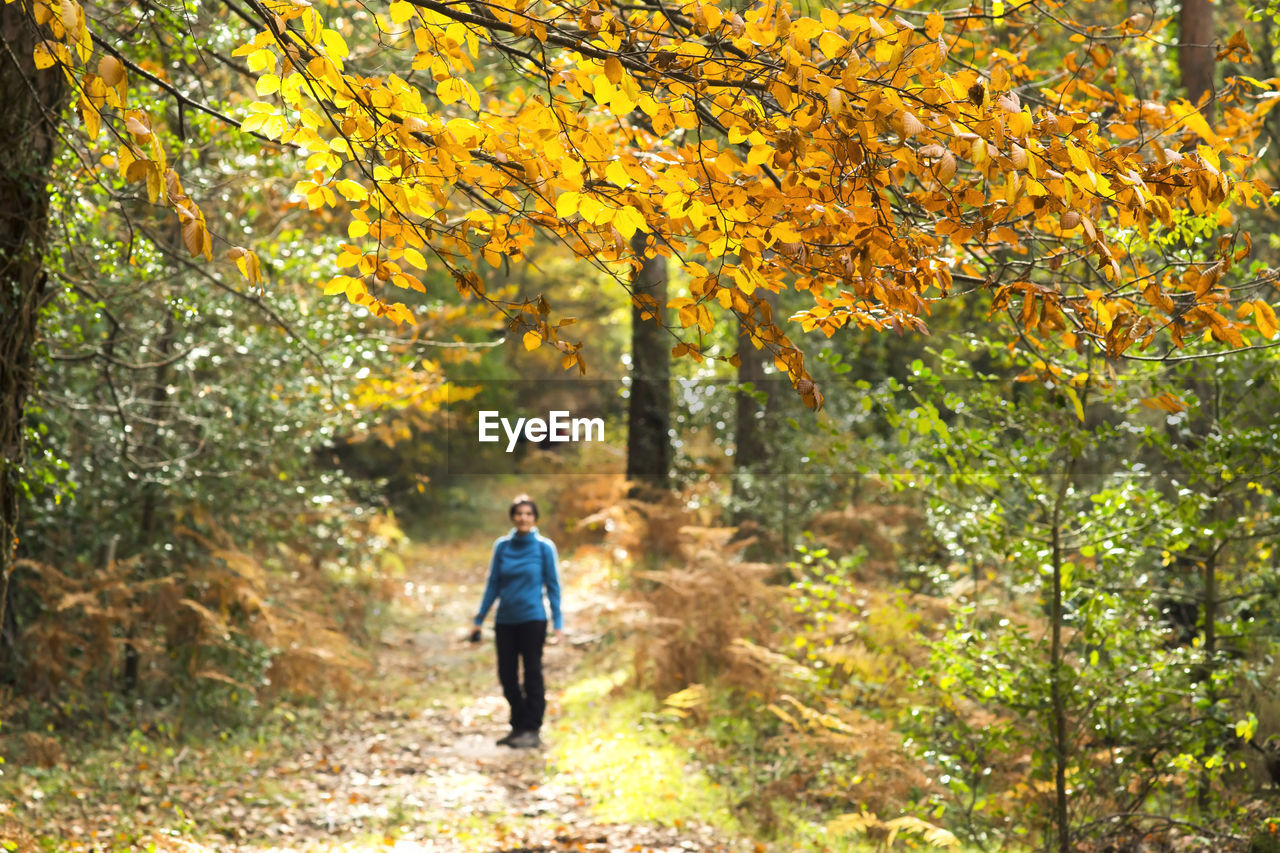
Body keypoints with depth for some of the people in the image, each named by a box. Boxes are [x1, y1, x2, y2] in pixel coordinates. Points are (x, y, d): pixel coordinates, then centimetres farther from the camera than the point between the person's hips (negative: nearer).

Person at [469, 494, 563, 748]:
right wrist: (479, 619, 7)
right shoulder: (502, 546, 4)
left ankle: (532, 730, 8)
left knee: (532, 675, 1)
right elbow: (493, 585, 9)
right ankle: (518, 726, 21)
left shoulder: (544, 547, -4)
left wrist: (558, 623, -5)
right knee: (507, 675, 8)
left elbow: (553, 586, -1)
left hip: (532, 620, -4)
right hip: (505, 621, 4)